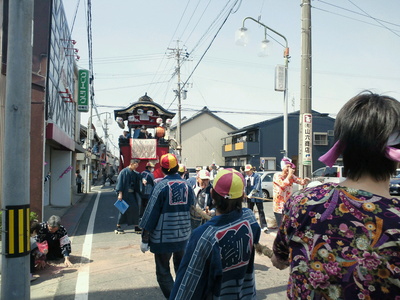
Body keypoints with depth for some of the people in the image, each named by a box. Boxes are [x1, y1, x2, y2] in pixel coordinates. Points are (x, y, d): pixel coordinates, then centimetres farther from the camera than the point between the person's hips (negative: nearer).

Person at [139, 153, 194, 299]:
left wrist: (145, 239, -7)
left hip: (163, 237, -5)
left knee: (163, 272, 10)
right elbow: (191, 209, 7)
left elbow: (151, 213, -14)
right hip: (183, 235, 5)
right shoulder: (186, 185, 0)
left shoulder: (161, 185, -14)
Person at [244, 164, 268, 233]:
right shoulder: (246, 177, 9)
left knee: (261, 211, -3)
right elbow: (244, 186, 8)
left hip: (257, 196, -6)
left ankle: (264, 226, -1)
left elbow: (256, 187, -17)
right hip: (249, 197, 6)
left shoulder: (257, 176, -11)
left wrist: (251, 193, -24)